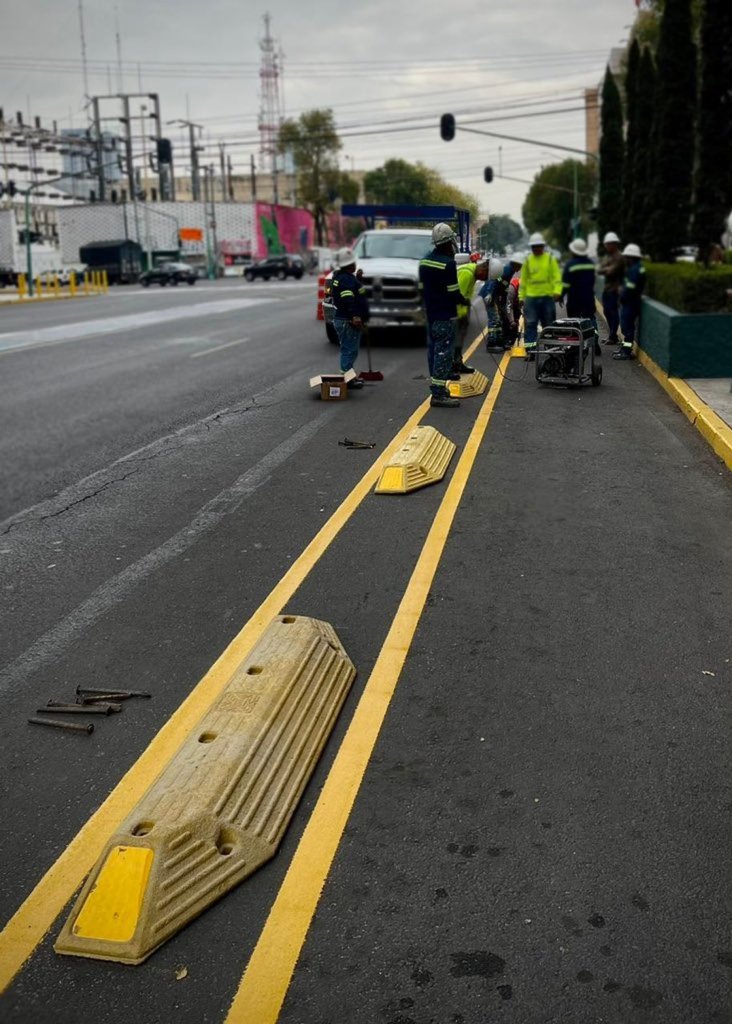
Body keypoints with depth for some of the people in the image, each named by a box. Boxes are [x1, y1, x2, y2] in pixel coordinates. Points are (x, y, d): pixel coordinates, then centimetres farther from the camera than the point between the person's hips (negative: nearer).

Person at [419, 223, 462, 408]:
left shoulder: (425, 261, 9)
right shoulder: (448, 263, -17)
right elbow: (453, 292, -15)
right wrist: (462, 301, 3)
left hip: (430, 314, 9)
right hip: (445, 316, -9)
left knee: (433, 350, 13)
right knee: (443, 352, -7)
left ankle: (436, 387, 20)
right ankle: (438, 394, -9)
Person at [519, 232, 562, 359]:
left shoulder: (550, 259, 3)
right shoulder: (528, 260, 8)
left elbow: (557, 276, -3)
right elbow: (523, 280, 11)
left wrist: (557, 292, -16)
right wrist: (521, 297, 8)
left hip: (548, 297, -1)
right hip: (531, 297, 1)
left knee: (549, 325, 9)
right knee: (530, 324, -7)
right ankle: (530, 351, -7)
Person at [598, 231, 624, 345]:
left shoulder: (619, 257, -11)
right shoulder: (606, 256, 18)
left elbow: (611, 271, -19)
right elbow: (600, 269, 7)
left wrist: (604, 269, -3)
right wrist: (607, 269, -10)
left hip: (614, 288, -9)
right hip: (606, 287, 9)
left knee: (613, 312, -7)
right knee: (607, 311, 12)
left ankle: (613, 337, -3)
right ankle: (611, 334, 23)